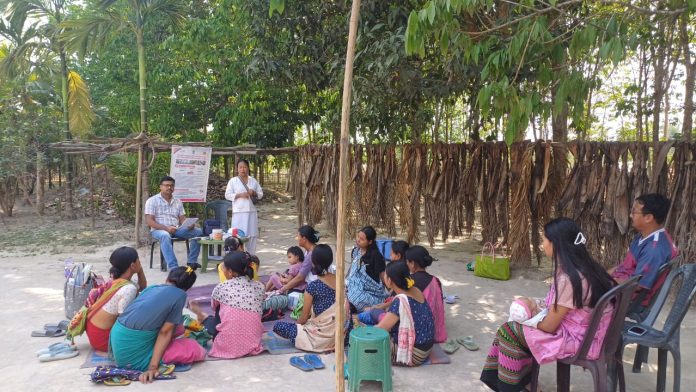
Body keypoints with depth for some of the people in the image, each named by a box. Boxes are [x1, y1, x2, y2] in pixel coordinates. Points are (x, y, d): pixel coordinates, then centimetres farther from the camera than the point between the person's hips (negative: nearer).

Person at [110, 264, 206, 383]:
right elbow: (165, 332, -11)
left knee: (175, 326, 23)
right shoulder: (180, 295, -6)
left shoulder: (151, 287, 12)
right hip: (134, 355, -8)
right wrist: (153, 366, -13)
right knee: (194, 349, -3)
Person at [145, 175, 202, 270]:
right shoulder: (152, 201, 1)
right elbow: (149, 221, -8)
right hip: (159, 230, -5)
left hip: (176, 229, 5)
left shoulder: (178, 201, 16)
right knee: (165, 236, -41)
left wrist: (189, 224, -14)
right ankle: (173, 266, -43)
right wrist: (166, 228, -23)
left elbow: (182, 219, 12)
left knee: (198, 231, -15)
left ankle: (191, 262, -11)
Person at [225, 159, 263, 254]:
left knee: (252, 235, 6)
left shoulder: (253, 180, 12)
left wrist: (254, 193, -8)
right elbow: (227, 195, -2)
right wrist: (240, 195, -15)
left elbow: (261, 194, 14)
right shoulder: (233, 181, 2)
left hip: (252, 212, 4)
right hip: (239, 212, -4)